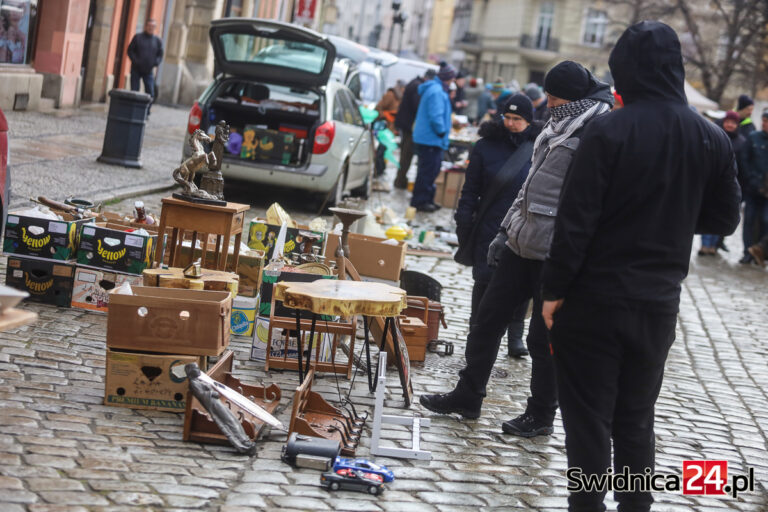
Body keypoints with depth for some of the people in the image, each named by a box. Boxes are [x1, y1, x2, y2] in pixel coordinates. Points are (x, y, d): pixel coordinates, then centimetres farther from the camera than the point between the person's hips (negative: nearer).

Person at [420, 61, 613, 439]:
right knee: (488, 318, 14)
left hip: (555, 253, -9)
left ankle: (541, 416, 20)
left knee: (543, 337, 4)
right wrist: (505, 230, 19)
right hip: (522, 245, 9)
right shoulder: (558, 127, 14)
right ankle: (468, 396, 27)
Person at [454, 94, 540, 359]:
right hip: (490, 228, 0)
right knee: (485, 280, 2)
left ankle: (515, 335, 16)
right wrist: (464, 225, -1)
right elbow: (471, 189, 5)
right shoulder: (486, 146, 2)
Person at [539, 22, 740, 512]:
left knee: (588, 417, 6)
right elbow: (724, 219, 9)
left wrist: (554, 288, -8)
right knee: (637, 418, 18)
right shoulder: (713, 139, 0)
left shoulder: (609, 131, -15)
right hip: (659, 302, 5)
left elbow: (576, 219, -16)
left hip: (596, 297, -4)